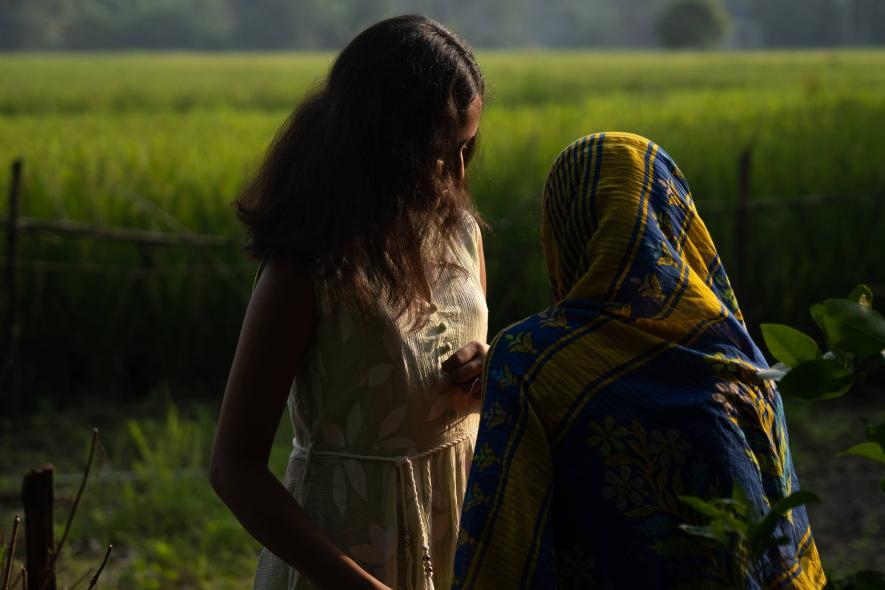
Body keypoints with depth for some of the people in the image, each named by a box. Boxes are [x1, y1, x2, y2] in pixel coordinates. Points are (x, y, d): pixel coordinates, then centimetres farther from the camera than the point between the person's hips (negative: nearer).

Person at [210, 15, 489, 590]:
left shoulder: (459, 231, -2)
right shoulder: (309, 270, -19)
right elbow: (235, 467, -18)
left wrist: (492, 374, -11)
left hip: (458, 523, 6)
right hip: (352, 540, -6)